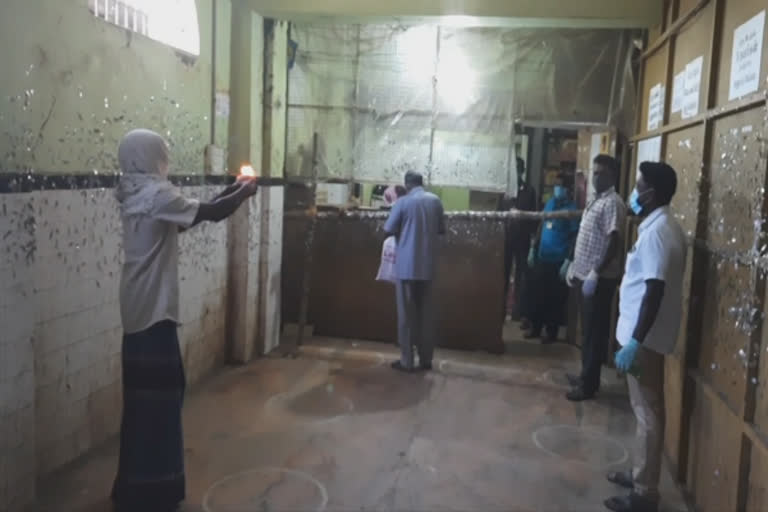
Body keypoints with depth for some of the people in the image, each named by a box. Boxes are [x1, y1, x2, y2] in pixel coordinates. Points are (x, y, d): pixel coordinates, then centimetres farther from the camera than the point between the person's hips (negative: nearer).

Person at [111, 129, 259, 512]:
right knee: (157, 397, -1)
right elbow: (210, 214, -13)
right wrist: (243, 193, 4)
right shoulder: (156, 194, -16)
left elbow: (188, 216, 19)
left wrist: (230, 192, 17)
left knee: (145, 396, 16)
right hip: (154, 310, -10)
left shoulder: (138, 195, 13)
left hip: (140, 309, 10)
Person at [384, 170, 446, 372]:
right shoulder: (435, 201, 5)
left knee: (407, 313, 2)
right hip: (428, 265, 4)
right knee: (426, 312, 10)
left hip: (407, 265, -4)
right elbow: (441, 229, 14)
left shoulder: (403, 202, -6)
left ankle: (407, 361, 4)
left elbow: (388, 231, -4)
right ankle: (426, 359, 15)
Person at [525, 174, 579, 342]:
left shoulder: (572, 208, -7)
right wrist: (533, 248, 14)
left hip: (559, 261, -6)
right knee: (537, 294, 9)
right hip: (542, 257, 6)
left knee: (555, 298, 2)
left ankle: (552, 332, 13)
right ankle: (535, 328, 22)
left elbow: (574, 235, -11)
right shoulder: (550, 203, 11)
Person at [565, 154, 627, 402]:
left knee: (595, 331, -2)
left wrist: (596, 273, -26)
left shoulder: (613, 203, -15)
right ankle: (586, 375, 28)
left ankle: (589, 384, 6)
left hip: (600, 278, -10)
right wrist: (574, 266, 20)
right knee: (587, 329, 17)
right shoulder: (596, 201, 15)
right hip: (586, 274, 10)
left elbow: (614, 243, -22)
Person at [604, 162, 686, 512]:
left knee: (647, 412, -1)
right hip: (646, 334, 10)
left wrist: (635, 343, -26)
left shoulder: (657, 232, -20)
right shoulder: (660, 226, 11)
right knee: (645, 410, 18)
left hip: (645, 337, -10)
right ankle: (642, 475, 31)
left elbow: (655, 292, -25)